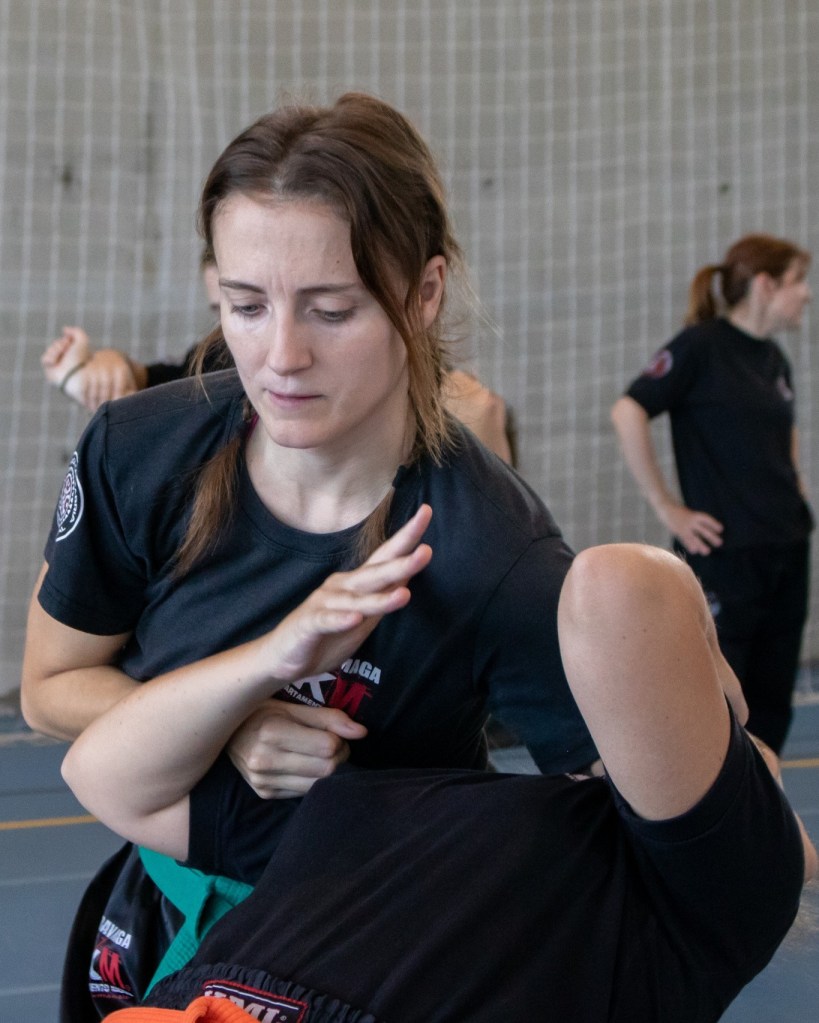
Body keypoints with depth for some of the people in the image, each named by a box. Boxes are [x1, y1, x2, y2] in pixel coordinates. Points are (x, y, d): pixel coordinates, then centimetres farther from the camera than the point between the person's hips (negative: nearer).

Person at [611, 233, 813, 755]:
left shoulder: (775, 360, 13)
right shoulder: (701, 345, -9)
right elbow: (628, 412, -18)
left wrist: (794, 487, 16)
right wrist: (667, 507, -16)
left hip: (788, 549, 8)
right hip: (726, 550, -8)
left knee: (772, 705, 10)